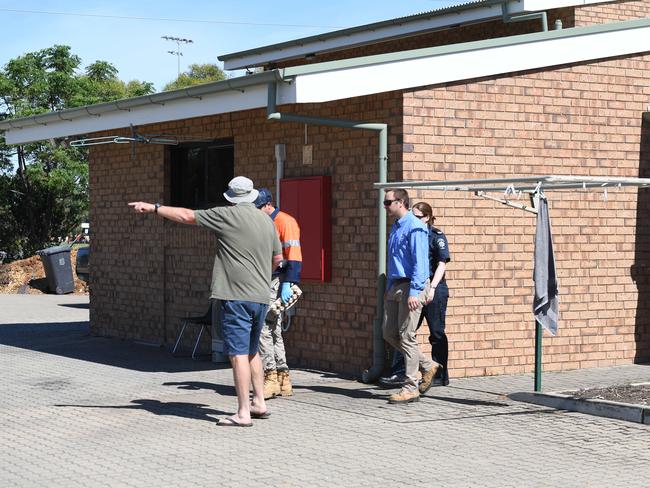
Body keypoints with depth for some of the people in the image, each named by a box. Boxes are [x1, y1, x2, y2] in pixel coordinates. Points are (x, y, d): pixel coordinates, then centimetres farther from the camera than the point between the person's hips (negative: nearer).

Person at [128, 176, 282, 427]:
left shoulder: (228, 215, -6)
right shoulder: (267, 222, 12)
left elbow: (186, 216, -1)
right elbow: (277, 258, 22)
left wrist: (153, 208, 7)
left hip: (235, 296, -7)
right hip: (261, 296, 7)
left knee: (239, 354, -6)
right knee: (251, 351, 19)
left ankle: (243, 413, -7)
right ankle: (259, 403, 23)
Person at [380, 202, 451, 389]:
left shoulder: (437, 236, -6)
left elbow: (442, 264, -12)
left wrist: (432, 287, -21)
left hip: (435, 290, -7)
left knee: (437, 334, 2)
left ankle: (440, 376, 10)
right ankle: (398, 373, 3)